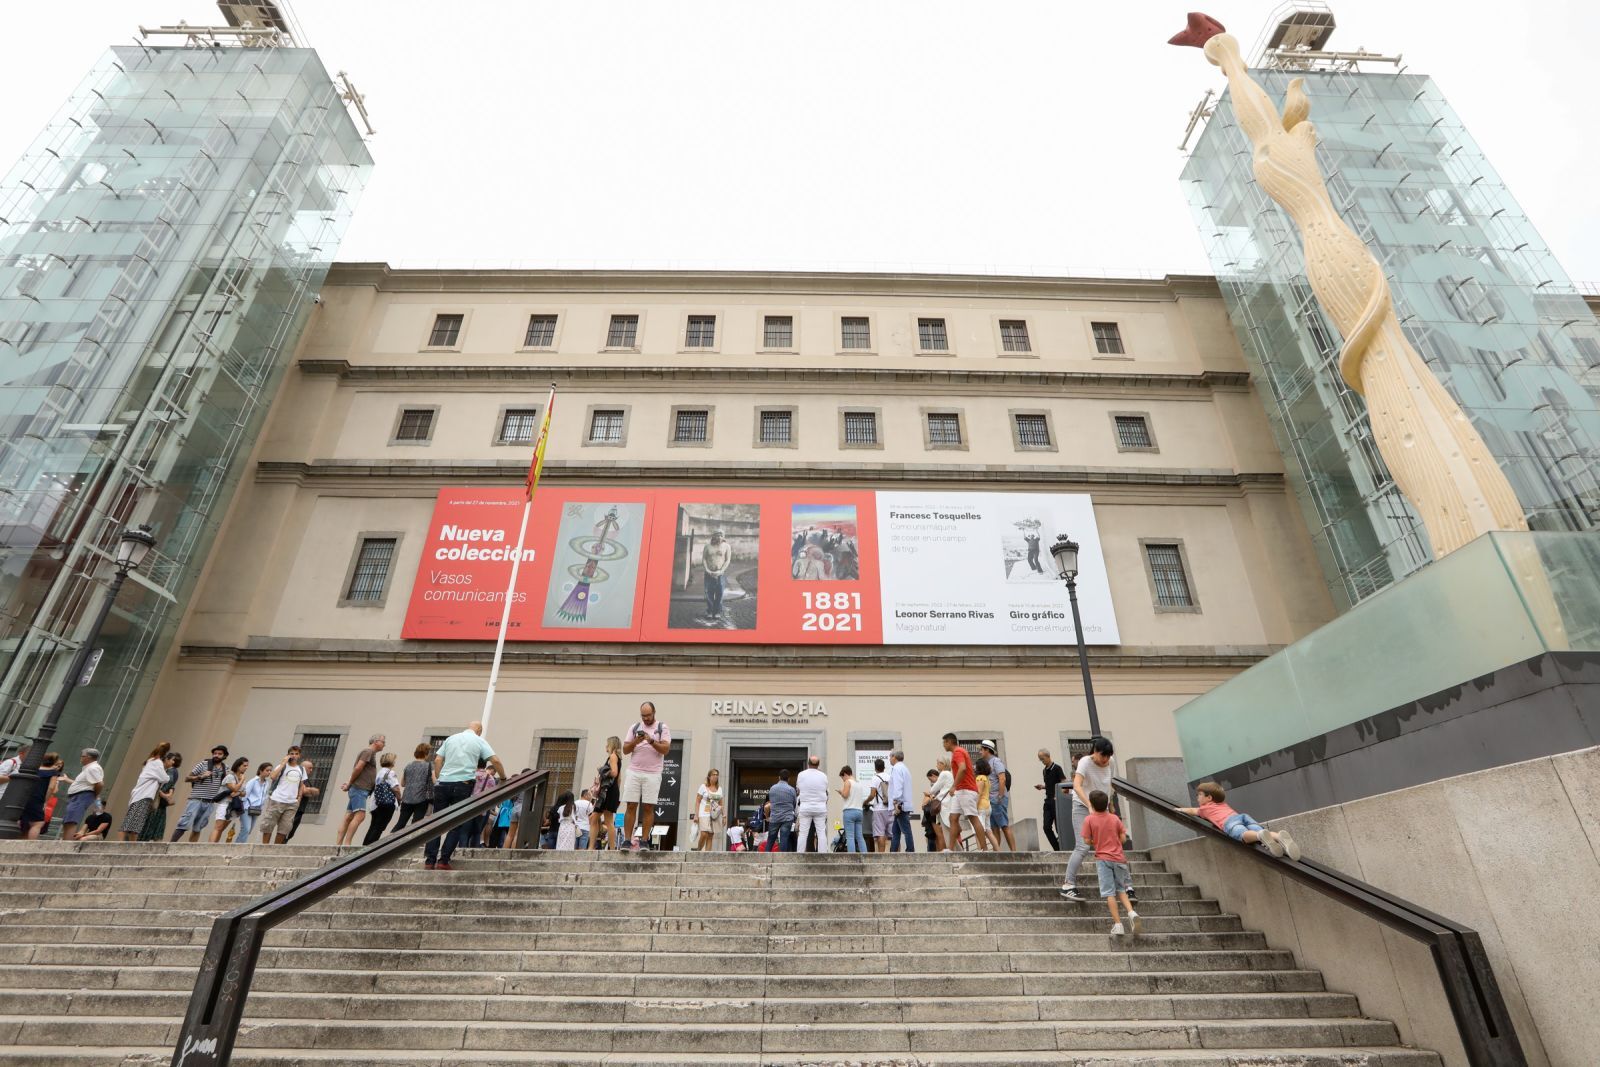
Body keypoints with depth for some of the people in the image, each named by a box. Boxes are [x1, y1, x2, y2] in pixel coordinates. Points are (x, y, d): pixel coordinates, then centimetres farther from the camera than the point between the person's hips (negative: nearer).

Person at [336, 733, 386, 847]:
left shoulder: (371, 753, 23)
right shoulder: (368, 751, -6)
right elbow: (358, 768, -16)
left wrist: (349, 784, 9)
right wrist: (349, 784, -7)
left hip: (362, 790, 10)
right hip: (359, 789, -10)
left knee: (348, 818, 6)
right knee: (360, 815, -17)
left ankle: (339, 844, 5)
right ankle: (347, 843, -19)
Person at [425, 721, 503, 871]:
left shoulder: (451, 738, 16)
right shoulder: (479, 741, 6)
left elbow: (437, 760, 8)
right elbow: (495, 760, -2)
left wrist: (438, 779, 12)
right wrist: (503, 778, 9)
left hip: (443, 783, 3)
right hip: (463, 785, -3)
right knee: (457, 824, 5)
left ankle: (430, 860, 4)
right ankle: (443, 861, 0)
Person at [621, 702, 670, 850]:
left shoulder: (662, 728, 3)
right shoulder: (634, 727, 11)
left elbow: (665, 749, -7)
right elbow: (625, 750, 8)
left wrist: (651, 741, -21)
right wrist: (635, 741, -11)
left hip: (652, 773, -2)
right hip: (634, 772, 2)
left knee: (648, 808, -2)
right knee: (631, 806, -1)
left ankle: (644, 841, 3)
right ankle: (628, 841, 4)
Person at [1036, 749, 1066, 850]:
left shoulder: (1057, 768, -9)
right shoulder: (1045, 770, 15)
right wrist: (1042, 787, 6)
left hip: (1056, 801, -7)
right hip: (1048, 801, 7)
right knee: (1047, 827, 2)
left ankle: (1062, 848, 10)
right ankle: (1057, 849, 12)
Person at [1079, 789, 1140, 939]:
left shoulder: (1089, 819, -6)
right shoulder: (1115, 818, 3)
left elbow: (1087, 840, -6)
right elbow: (1122, 838, 5)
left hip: (1103, 859, -3)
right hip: (1118, 858, 3)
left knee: (1109, 892, -1)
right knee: (1120, 889, 17)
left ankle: (1117, 924, -6)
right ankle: (1131, 912, -5)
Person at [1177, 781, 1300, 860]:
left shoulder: (1206, 808, 33)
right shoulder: (1223, 805, 47)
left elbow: (1192, 811, 51)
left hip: (1230, 822, -6)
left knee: (1243, 834, -37)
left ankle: (1261, 835, -71)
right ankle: (1279, 836, -55)